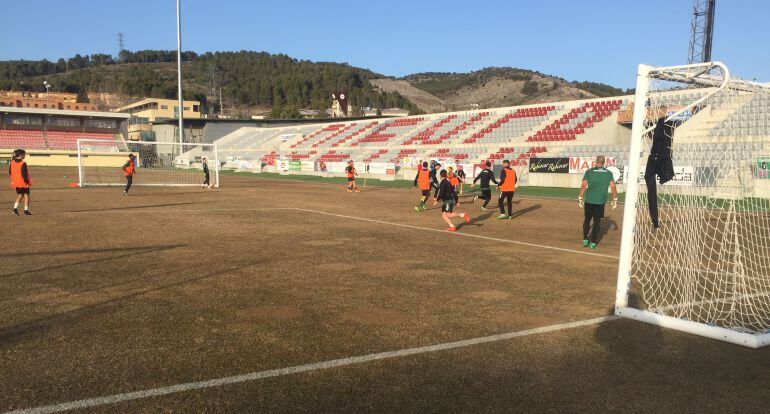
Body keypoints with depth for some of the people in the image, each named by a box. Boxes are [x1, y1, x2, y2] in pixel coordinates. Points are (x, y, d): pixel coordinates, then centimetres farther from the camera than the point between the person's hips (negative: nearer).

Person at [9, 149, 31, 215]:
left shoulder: (12, 162, 3)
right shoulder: (23, 163, -18)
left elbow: (10, 172, 11)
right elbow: (24, 174, -21)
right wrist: (27, 182, -12)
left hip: (16, 182, 6)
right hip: (23, 183, -6)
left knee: (19, 195, 18)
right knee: (26, 196, 4)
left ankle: (15, 208, 7)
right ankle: (26, 210, 3)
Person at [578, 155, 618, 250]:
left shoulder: (589, 172, -3)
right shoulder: (608, 173, 1)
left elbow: (583, 186, -8)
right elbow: (613, 187, -2)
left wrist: (580, 198, -1)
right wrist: (615, 200, 6)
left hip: (589, 201, 0)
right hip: (600, 202, 0)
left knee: (587, 220, 15)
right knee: (596, 222, 7)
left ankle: (585, 240, 16)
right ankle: (593, 243, 7)